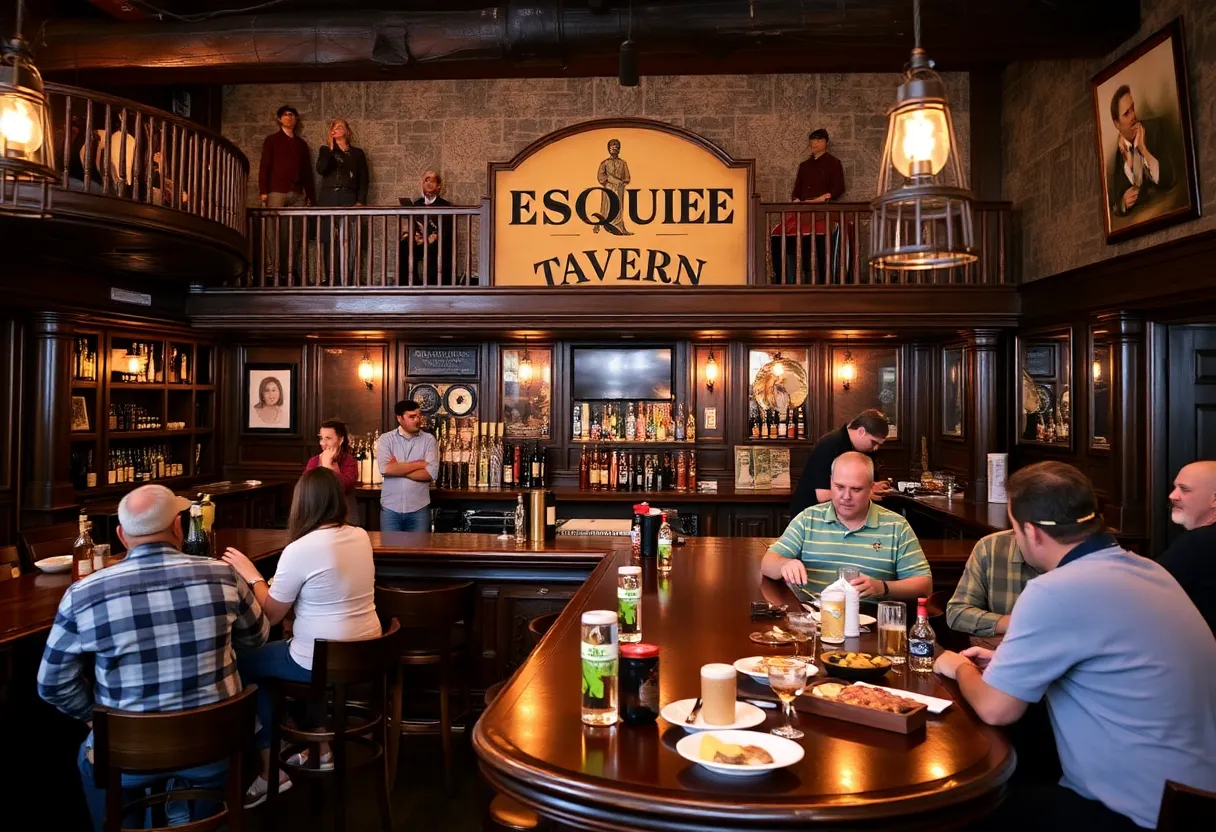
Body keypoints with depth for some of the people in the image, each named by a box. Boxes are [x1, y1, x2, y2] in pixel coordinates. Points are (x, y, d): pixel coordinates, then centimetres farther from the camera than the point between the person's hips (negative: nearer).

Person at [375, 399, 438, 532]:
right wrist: (418, 464, -11)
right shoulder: (386, 439, 0)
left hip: (419, 509, 0)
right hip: (390, 508, 0)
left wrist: (398, 469, -11)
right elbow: (385, 469, -16)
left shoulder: (429, 440, 0)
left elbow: (431, 473, -11)